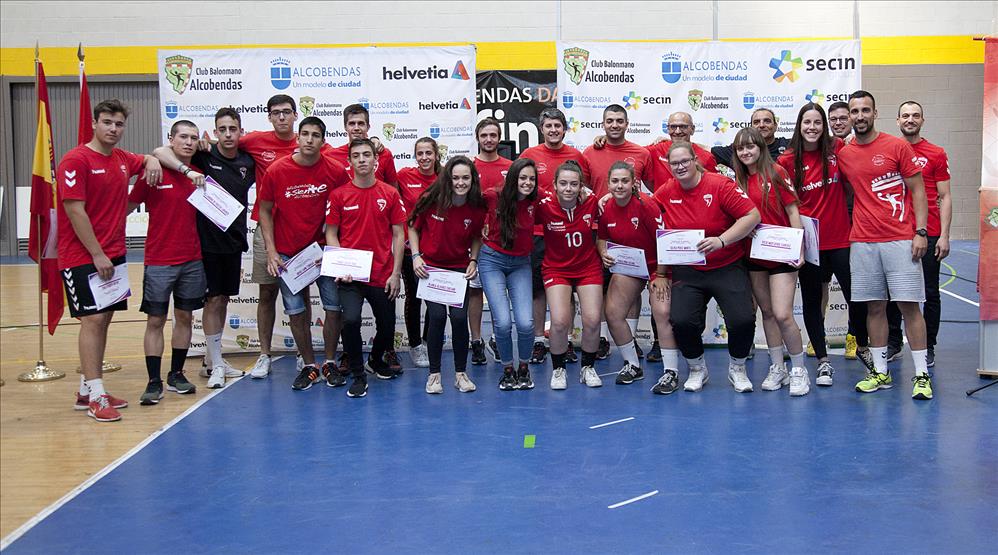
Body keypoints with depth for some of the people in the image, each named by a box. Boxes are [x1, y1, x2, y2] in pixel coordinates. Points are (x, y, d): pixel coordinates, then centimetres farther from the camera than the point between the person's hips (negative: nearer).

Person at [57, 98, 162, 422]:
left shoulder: (123, 159, 10)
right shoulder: (76, 160, -11)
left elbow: (149, 159, 33)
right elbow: (75, 211, -15)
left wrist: (153, 162, 8)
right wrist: (97, 254, -16)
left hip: (114, 255, 7)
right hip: (83, 258, -7)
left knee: (104, 319, 9)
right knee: (92, 319, -9)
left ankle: (86, 389, 18)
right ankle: (95, 396, -5)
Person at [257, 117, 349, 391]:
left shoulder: (336, 172, -8)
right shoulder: (276, 171, -7)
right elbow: (265, 211, 1)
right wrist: (271, 251, -5)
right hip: (287, 252, 0)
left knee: (334, 306, 1)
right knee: (296, 311, 5)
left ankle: (330, 364, 18)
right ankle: (309, 366, 20)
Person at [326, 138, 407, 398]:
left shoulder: (390, 194, 2)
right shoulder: (339, 195, 1)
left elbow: (399, 235, 3)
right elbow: (331, 234, 5)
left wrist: (395, 274, -3)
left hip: (383, 275, 2)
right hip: (349, 276, -1)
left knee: (387, 326, 11)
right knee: (351, 320, -22)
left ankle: (376, 361, 44)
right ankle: (358, 376, -2)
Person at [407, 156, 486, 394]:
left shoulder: (477, 208, -8)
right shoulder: (431, 200, -14)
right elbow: (413, 227, 1)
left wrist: (473, 261, -3)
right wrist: (416, 256, -9)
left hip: (460, 268, 1)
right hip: (430, 266, -1)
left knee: (459, 317, -8)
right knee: (437, 316, -10)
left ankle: (461, 373, 11)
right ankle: (434, 374, 7)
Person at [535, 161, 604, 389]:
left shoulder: (591, 202, -11)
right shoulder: (544, 206, -17)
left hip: (589, 267, 2)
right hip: (556, 269, -2)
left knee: (592, 320, -8)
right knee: (560, 321, -18)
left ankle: (588, 368, 18)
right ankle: (559, 369, 8)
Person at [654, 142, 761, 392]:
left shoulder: (720, 185, -10)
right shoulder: (665, 193, 1)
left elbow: (752, 215, -14)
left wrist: (722, 240, -23)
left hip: (727, 268, -2)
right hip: (687, 271, 2)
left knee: (742, 319, -17)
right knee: (681, 321, -17)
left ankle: (737, 368, 15)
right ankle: (697, 369, 14)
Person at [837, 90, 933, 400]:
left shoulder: (898, 147, 0)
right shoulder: (843, 155, 9)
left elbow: (918, 191, 1)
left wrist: (921, 232, -8)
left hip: (900, 241, -3)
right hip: (862, 243, 3)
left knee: (909, 305, -3)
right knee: (874, 307, 7)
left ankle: (921, 375, 4)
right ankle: (880, 372, 15)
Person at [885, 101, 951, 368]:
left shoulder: (936, 154, 3)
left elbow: (944, 198, 2)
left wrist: (944, 235, -5)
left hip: (928, 234, -1)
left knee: (930, 293, 5)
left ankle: (928, 348, 16)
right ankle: (893, 346, 19)